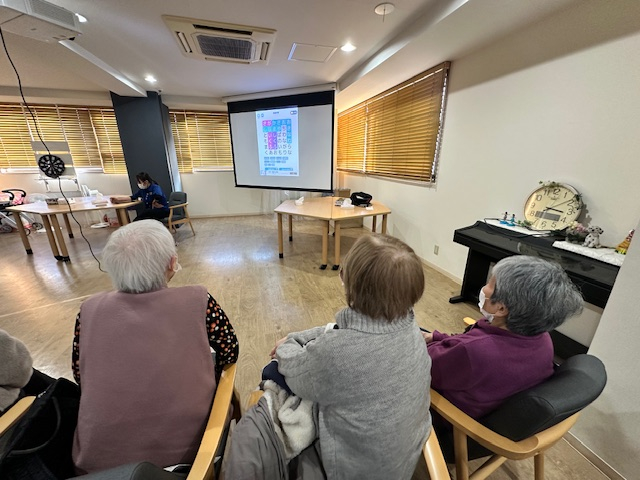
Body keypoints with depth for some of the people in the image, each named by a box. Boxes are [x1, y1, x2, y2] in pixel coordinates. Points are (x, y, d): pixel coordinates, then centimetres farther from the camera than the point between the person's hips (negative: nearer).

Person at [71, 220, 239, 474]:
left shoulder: (90, 310, -11)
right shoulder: (198, 301, -19)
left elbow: (80, 376, 5)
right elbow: (229, 352, -5)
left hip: (99, 457, 3)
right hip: (182, 451, -2)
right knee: (222, 396, 26)